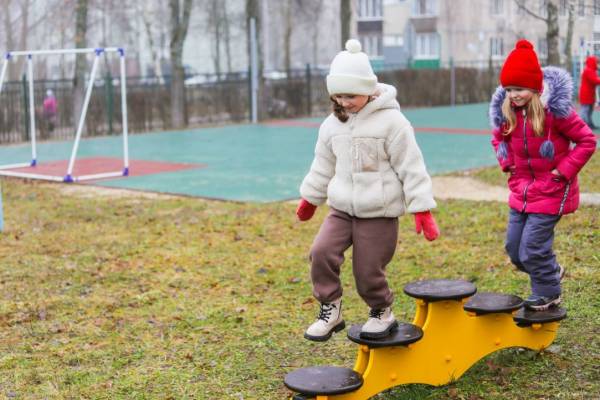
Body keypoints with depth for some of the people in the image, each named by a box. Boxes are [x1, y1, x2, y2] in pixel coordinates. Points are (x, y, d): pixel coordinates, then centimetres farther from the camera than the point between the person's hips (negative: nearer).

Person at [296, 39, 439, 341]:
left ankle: (381, 313, 28)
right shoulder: (333, 124, 6)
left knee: (368, 271, -2)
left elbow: (411, 167, -10)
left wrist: (422, 209, -12)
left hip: (379, 213, -5)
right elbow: (324, 165, 20)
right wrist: (310, 198, 28)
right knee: (322, 251, -16)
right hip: (341, 208, 5)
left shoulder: (391, 121, -12)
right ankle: (330, 311, 0)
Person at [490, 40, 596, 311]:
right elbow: (499, 137, 19)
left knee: (532, 247, -8)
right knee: (514, 248, 10)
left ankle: (548, 294, 18)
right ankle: (551, 271, 38)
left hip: (551, 191, -6)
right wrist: (507, 162, 4)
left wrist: (564, 169, -16)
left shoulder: (555, 109, -19)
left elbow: (587, 140, -11)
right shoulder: (506, 110, -3)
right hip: (521, 190, 6)